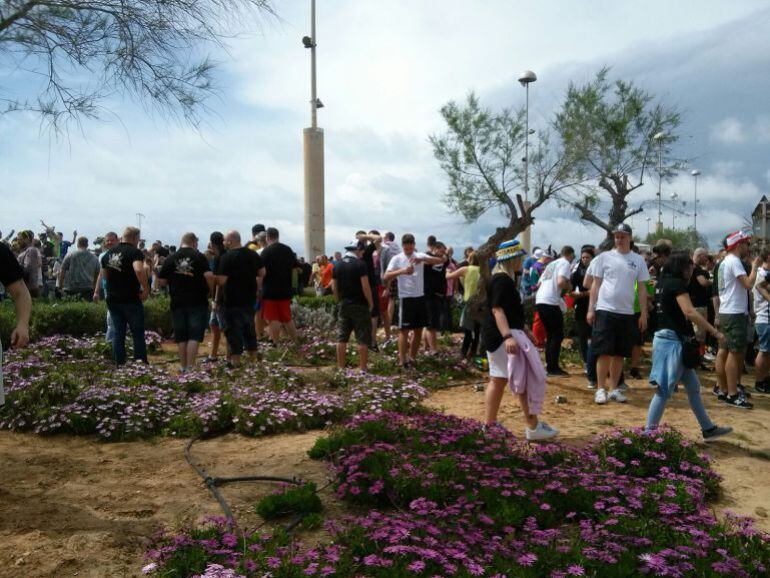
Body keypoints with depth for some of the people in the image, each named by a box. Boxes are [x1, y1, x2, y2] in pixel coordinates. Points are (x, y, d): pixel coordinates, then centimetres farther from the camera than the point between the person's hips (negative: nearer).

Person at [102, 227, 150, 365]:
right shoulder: (134, 252, -12)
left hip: (112, 299, 6)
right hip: (131, 299, -6)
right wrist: (146, 289, -22)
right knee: (138, 333, 4)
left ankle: (119, 364, 13)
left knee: (118, 332, 11)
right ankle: (141, 363, 5)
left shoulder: (109, 253, 11)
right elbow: (139, 270, -31)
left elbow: (105, 275, 21)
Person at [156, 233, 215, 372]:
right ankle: (190, 366, -6)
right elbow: (209, 276, -17)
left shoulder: (170, 259, 4)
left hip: (177, 303, 3)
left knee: (181, 337, 11)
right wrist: (210, 290, -1)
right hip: (197, 302, -3)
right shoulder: (199, 256, -5)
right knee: (194, 336, -1)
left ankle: (183, 367, 19)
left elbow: (161, 282, 5)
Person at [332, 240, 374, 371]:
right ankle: (362, 368, 3)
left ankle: (340, 367, 14)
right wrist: (371, 303, -4)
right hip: (359, 305, -5)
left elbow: (334, 287, 9)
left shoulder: (338, 265, 6)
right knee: (363, 339, 1)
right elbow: (365, 286, -15)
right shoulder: (360, 264, -12)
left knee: (341, 338, 9)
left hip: (344, 305, 6)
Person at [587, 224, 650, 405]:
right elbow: (595, 284, 2)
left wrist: (643, 314, 3)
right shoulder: (604, 257, 1)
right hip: (605, 310, -3)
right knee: (604, 352, -4)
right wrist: (591, 309, -4)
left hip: (627, 312, 3)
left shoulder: (638, 260, 6)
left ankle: (614, 389, 18)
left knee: (619, 353, 9)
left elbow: (642, 288, 8)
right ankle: (601, 389, 2)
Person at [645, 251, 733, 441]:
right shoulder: (677, 284, -12)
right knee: (665, 391, -5)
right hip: (672, 341, -10)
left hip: (665, 338, 10)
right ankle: (649, 433, 0)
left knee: (693, 387, 18)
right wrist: (714, 332, -18)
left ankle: (708, 429, 28)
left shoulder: (662, 283, 13)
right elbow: (690, 312, -22)